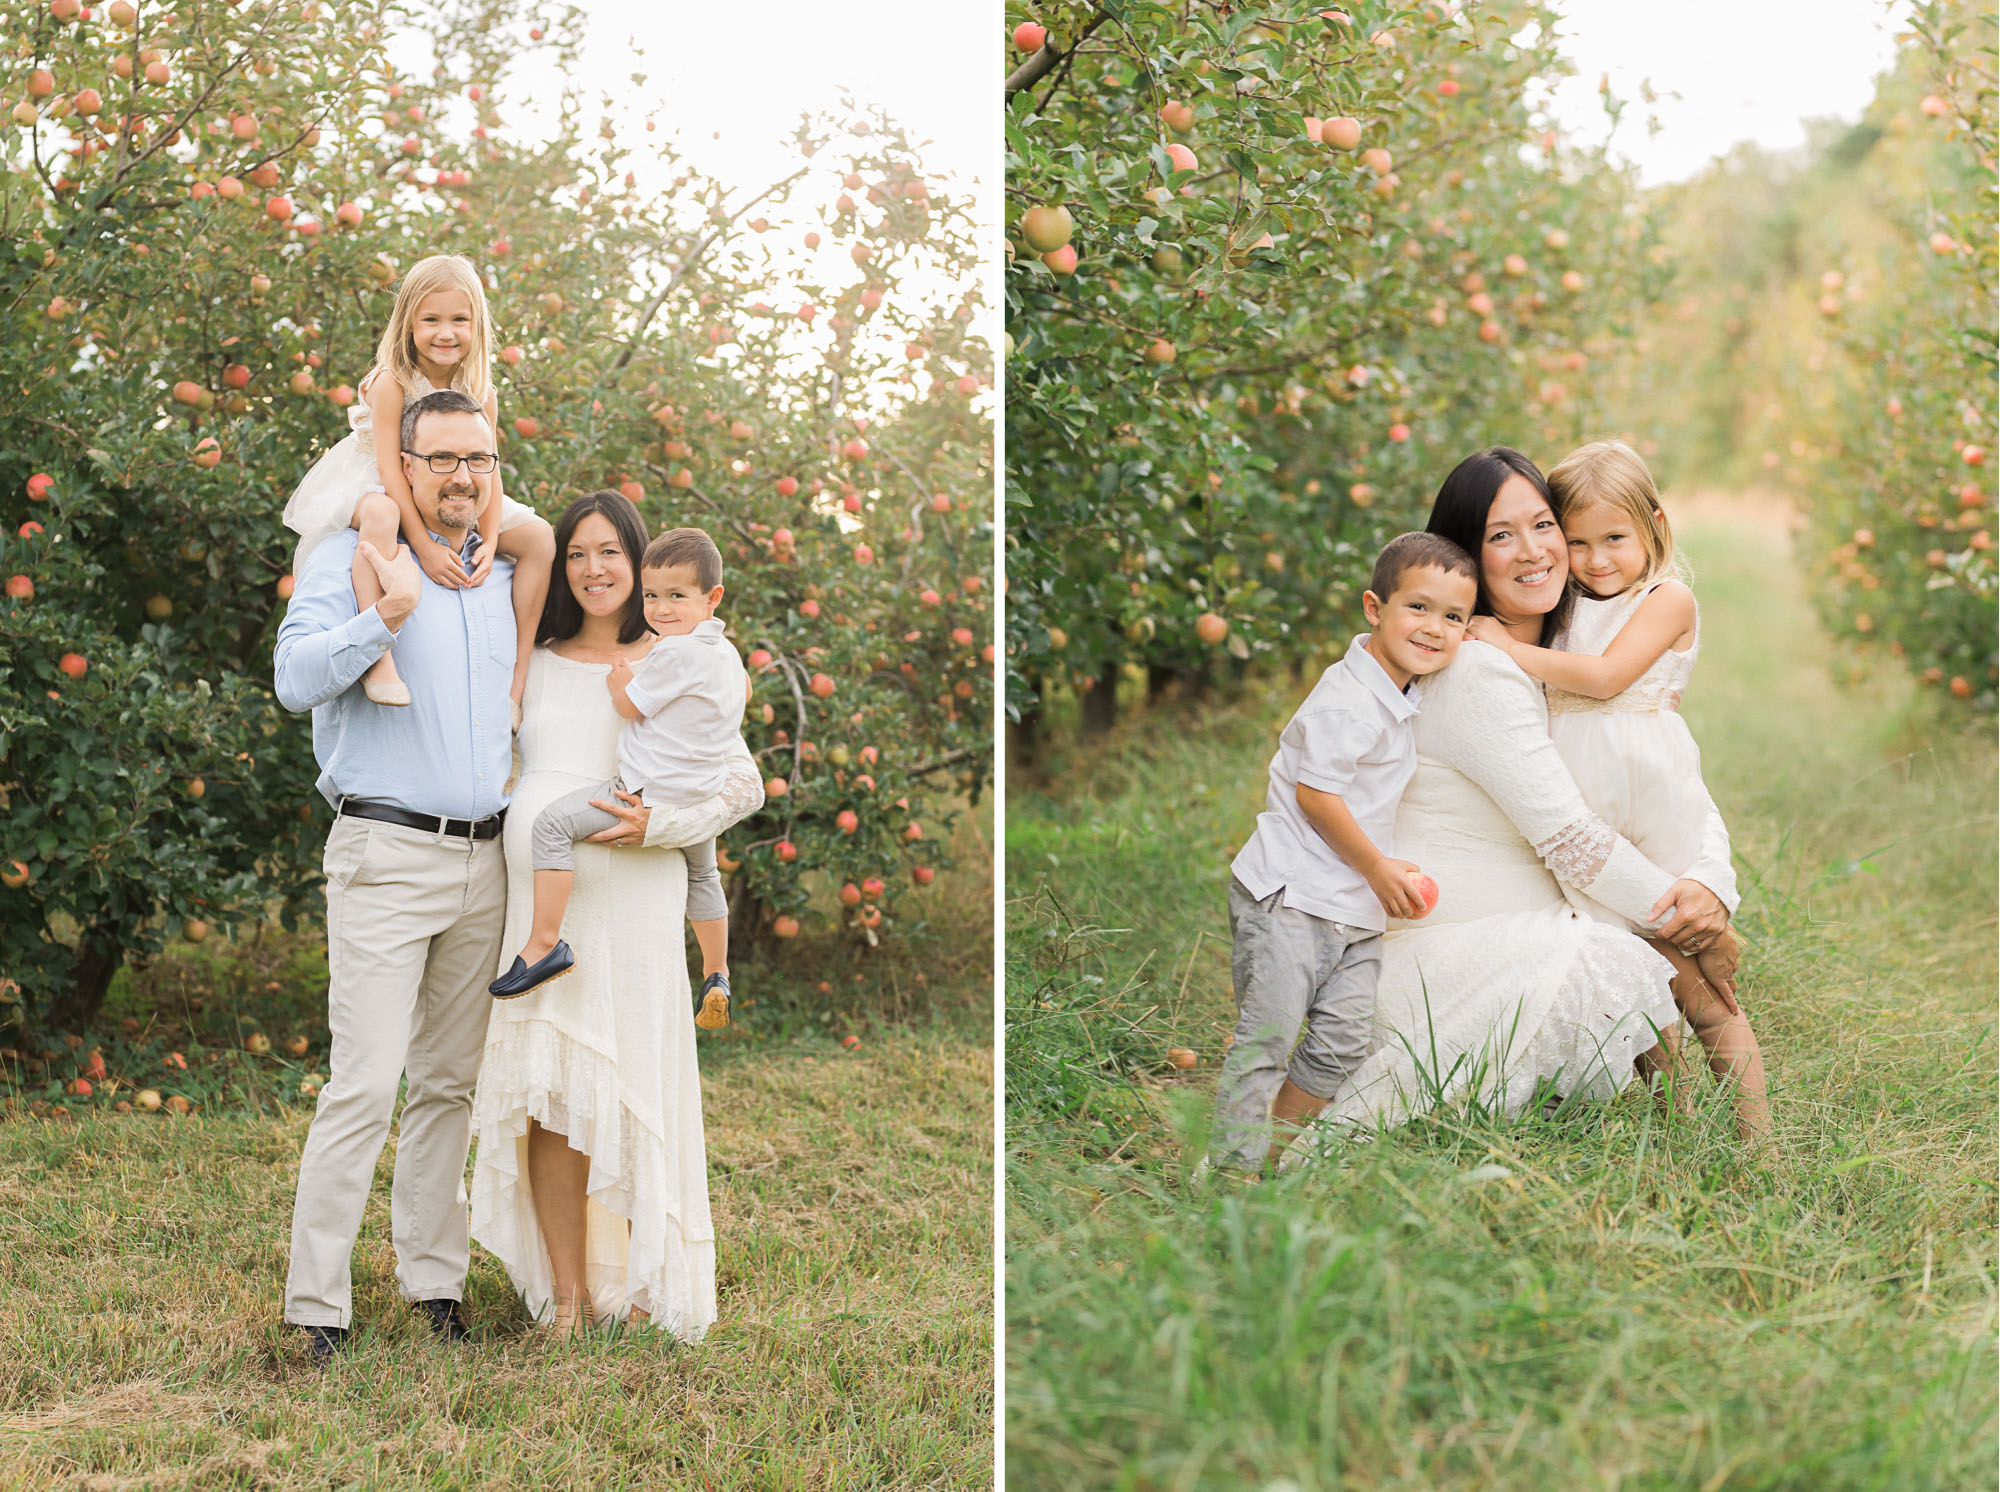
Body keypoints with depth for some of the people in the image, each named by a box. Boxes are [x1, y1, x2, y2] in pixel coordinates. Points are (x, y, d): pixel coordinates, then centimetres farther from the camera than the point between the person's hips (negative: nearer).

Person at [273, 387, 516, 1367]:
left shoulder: (508, 577, 15)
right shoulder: (349, 557, -1)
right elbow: (296, 679, -14)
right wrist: (381, 617, -27)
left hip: (486, 862, 6)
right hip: (386, 854, -6)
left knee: (452, 1083, 10)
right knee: (365, 1084, -11)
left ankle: (432, 1279, 20)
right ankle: (318, 1305, -6)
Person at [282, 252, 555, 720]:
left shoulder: (481, 395, -6)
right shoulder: (392, 383, -21)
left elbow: (488, 469, -8)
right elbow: (391, 468, -26)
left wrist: (489, 542, -24)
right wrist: (424, 545, -34)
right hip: (380, 490, -5)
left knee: (539, 537, -11)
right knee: (380, 514, -43)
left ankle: (517, 676, -7)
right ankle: (379, 657, -48)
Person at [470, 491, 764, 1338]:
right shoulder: (533, 662, 14)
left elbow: (745, 786, 2)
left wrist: (659, 825, -11)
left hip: (630, 897, -3)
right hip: (534, 895, 3)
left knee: (630, 1093, -1)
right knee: (544, 1097, -1)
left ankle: (639, 1289, 10)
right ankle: (567, 1296, 6)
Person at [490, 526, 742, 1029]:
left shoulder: (675, 653, -19)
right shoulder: (727, 653, 11)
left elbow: (630, 706, -11)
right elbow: (742, 690, 31)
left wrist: (619, 681, 8)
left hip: (650, 794, -10)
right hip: (702, 803, 10)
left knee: (553, 823, -14)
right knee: (701, 877, 35)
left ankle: (544, 944, -20)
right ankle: (716, 978, 46)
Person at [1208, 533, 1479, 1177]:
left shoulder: (1403, 698, 11)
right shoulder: (1347, 701, -18)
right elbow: (1316, 793, -18)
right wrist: (1378, 868, -11)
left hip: (1354, 906, 9)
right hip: (1287, 898, -9)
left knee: (1346, 1038, 4)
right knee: (1266, 1040, -6)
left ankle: (1270, 1153, 17)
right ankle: (1233, 1172, 0)